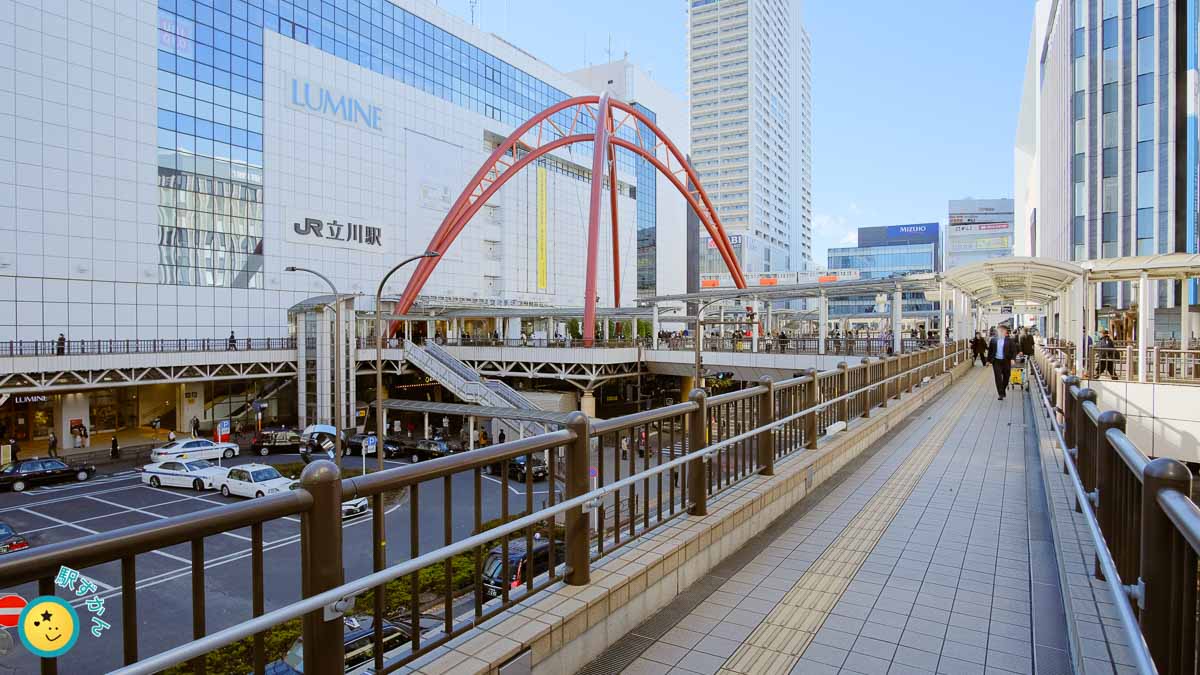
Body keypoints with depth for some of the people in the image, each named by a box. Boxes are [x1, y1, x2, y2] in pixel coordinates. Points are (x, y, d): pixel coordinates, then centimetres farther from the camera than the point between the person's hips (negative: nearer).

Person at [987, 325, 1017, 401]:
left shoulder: (1010, 340, -2)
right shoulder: (993, 340, 3)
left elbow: (1014, 350, -3)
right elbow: (990, 350, 9)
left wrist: (1012, 359, -16)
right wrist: (989, 360, 7)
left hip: (1006, 361, 0)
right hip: (996, 361, 0)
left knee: (1006, 377, 11)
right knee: (998, 377, -7)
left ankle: (1003, 391, 33)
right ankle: (1000, 394, -6)